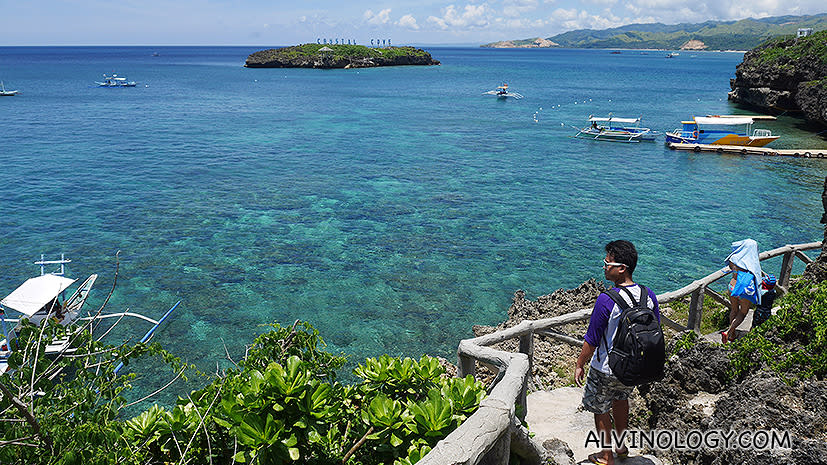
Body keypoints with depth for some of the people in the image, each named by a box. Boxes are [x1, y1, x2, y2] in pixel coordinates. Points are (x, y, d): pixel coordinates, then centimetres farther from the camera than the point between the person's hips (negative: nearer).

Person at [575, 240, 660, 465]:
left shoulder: (606, 300, -28)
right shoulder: (649, 296, -9)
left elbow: (592, 340, -20)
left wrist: (579, 365, -5)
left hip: (606, 370, -6)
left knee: (600, 409, 16)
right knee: (620, 399, 31)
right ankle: (622, 446, 45)